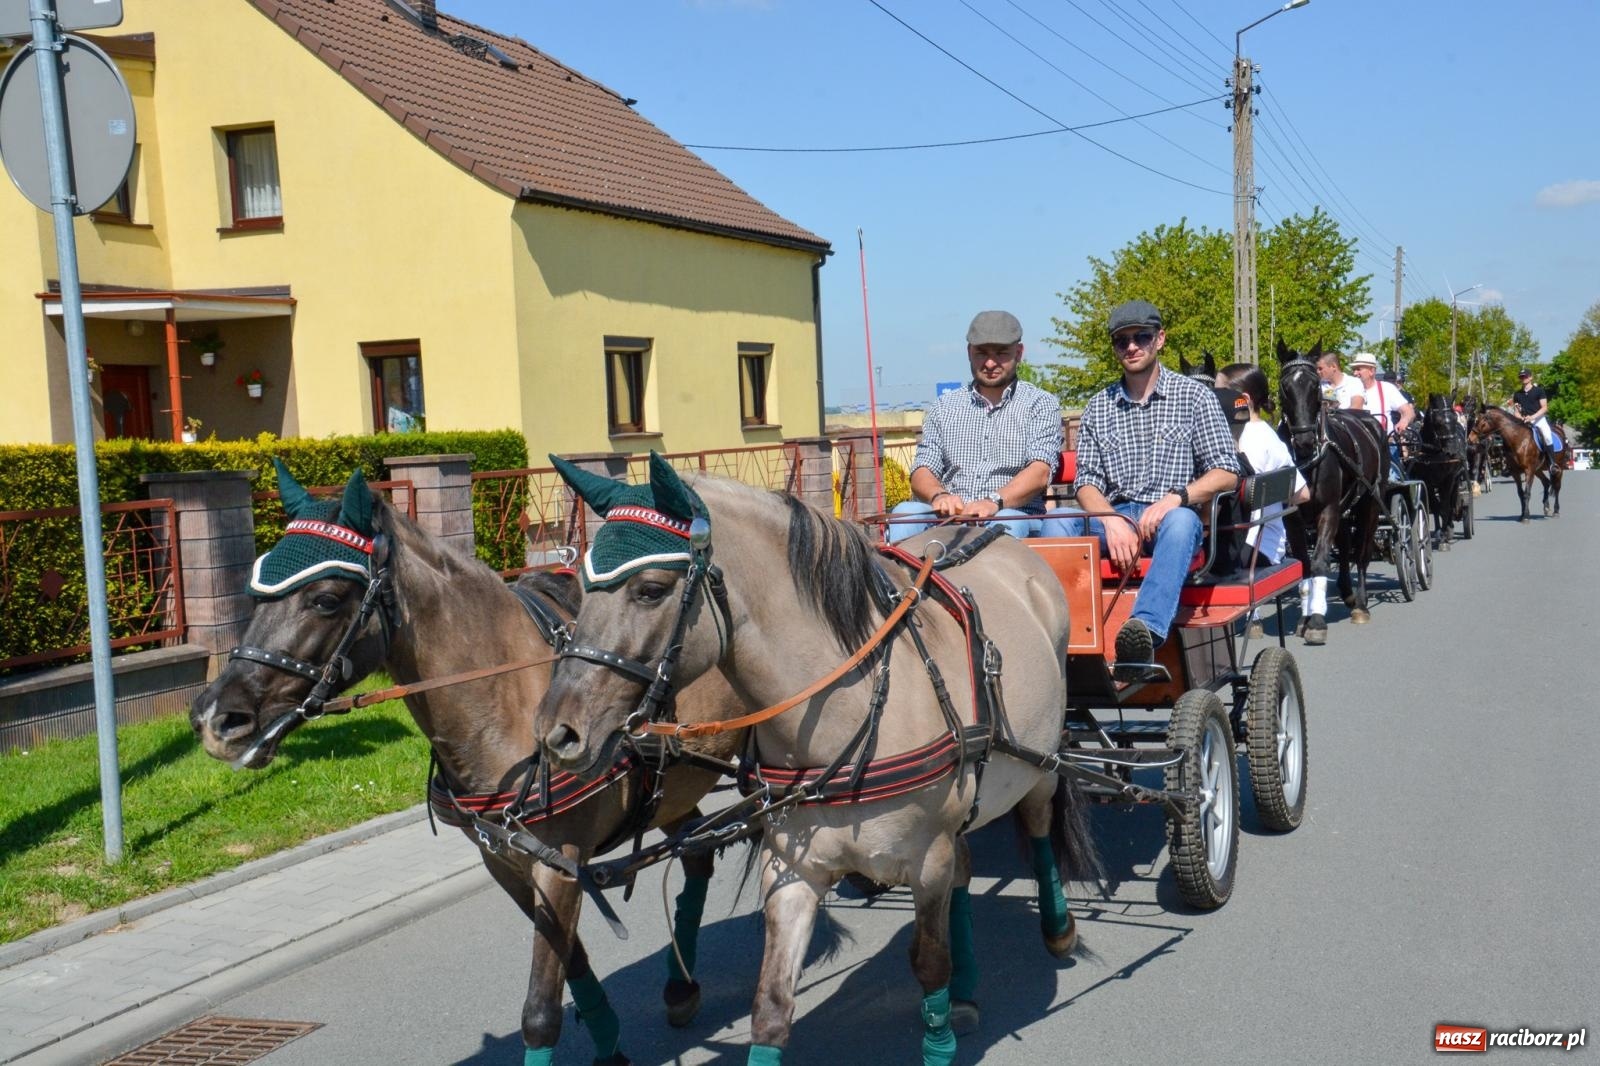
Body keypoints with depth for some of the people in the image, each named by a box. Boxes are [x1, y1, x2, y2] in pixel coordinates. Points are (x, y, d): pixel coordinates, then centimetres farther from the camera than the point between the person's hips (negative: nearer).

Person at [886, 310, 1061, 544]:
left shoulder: (1041, 404, 10)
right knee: (905, 513, -27)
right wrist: (939, 496, -13)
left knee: (1006, 522, -37)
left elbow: (1040, 472, -5)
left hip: (1015, 514, -3)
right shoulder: (944, 406, 20)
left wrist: (994, 502, -23)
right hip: (949, 518, 3)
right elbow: (921, 472, 12)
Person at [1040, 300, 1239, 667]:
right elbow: (1087, 481, 8)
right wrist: (1112, 520, -15)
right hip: (1114, 517, 3)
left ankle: (1147, 629, -58)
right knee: (1057, 523, -27)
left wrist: (1176, 497, -18)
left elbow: (1226, 472, 1)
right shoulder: (1098, 407, 16)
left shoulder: (1193, 395, 9)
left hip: (1169, 517, -3)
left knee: (1181, 520, -39)